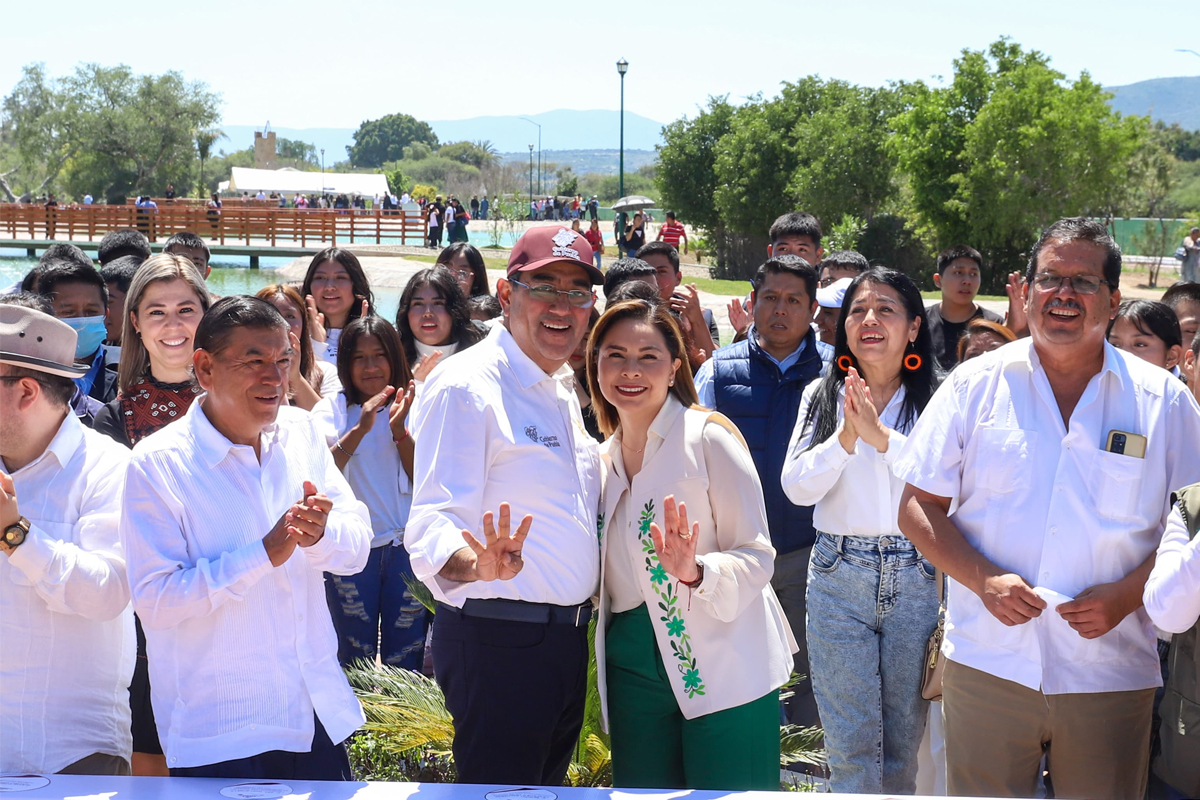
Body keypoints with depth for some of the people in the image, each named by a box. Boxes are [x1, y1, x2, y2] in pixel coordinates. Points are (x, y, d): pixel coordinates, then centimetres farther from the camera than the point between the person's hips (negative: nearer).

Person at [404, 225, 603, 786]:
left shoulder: (563, 388, 14)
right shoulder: (467, 386, -14)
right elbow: (434, 524, -24)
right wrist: (478, 565, -44)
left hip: (565, 637, 9)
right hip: (498, 641, -9)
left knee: (547, 785, 18)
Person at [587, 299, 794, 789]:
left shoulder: (709, 436, -7)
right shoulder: (602, 459, 13)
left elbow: (757, 556, -8)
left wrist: (694, 572, -26)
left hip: (723, 670, -5)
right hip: (634, 670, 6)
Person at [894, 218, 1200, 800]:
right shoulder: (974, 386, 3)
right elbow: (918, 507, 3)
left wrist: (1127, 593, -10)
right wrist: (983, 579, -12)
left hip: (1110, 679, 0)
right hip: (986, 662, 0)